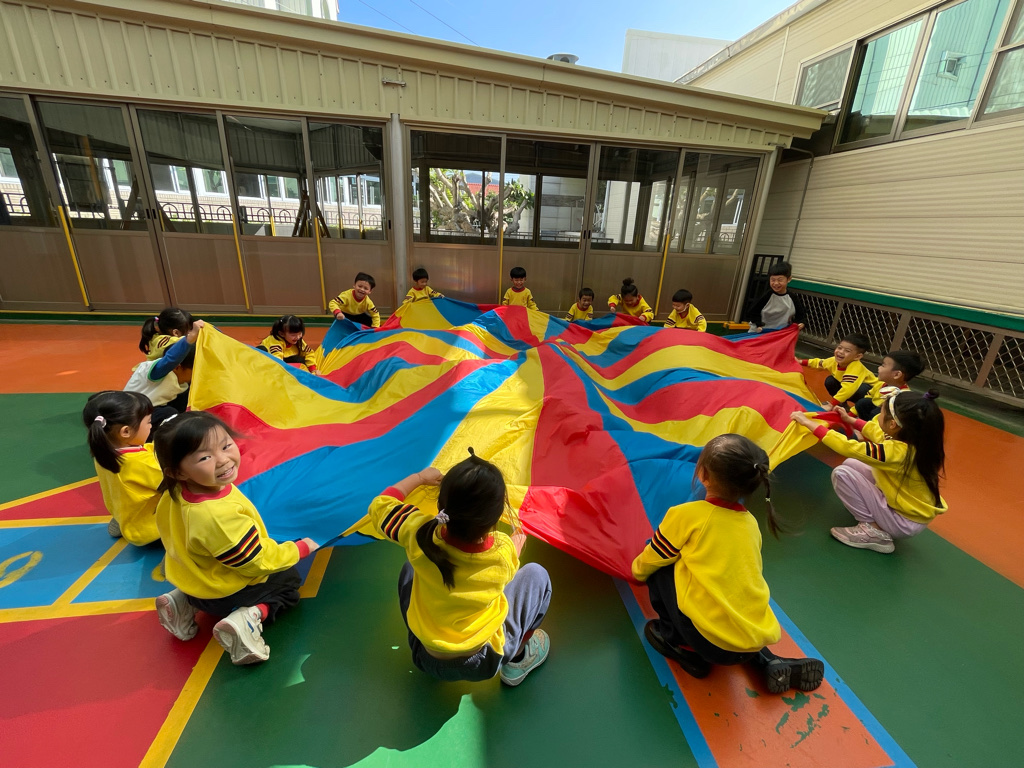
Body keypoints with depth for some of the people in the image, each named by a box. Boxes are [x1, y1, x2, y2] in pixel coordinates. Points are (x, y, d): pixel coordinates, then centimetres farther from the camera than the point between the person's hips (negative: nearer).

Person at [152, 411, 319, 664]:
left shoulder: (176, 494, -17)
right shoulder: (219, 516, -42)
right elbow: (258, 562, -28)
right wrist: (300, 548, -12)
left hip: (192, 578, 7)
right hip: (225, 594, -7)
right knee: (289, 578, 15)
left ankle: (184, 603, 17)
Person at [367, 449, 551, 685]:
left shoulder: (420, 533, -24)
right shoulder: (503, 550, -25)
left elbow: (380, 505, -4)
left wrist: (420, 477, 6)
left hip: (427, 660, 2)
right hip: (484, 662, -2)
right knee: (536, 574, 7)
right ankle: (518, 659, 21)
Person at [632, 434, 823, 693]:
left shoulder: (686, 515, -12)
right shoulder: (751, 522, 6)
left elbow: (651, 561, 1)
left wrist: (638, 572, 24)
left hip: (713, 642, -6)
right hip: (758, 639, 6)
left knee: (661, 571, 6)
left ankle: (680, 644, 17)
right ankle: (768, 661, 18)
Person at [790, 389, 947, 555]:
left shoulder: (897, 452, -32)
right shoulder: (913, 440, -8)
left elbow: (847, 447, -30)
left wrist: (809, 423, -24)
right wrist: (850, 420, 23)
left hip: (905, 523, -8)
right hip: (908, 505, 8)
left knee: (842, 473, -17)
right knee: (851, 464, 9)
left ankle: (874, 532, -5)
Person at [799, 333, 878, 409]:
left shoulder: (856, 368, -39)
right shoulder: (835, 360, -15)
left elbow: (847, 389, -49)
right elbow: (819, 362, 8)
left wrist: (831, 405, -50)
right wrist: (801, 362, 11)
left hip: (870, 392, -7)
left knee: (861, 391, -37)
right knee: (830, 381, -8)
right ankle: (842, 404, 10)